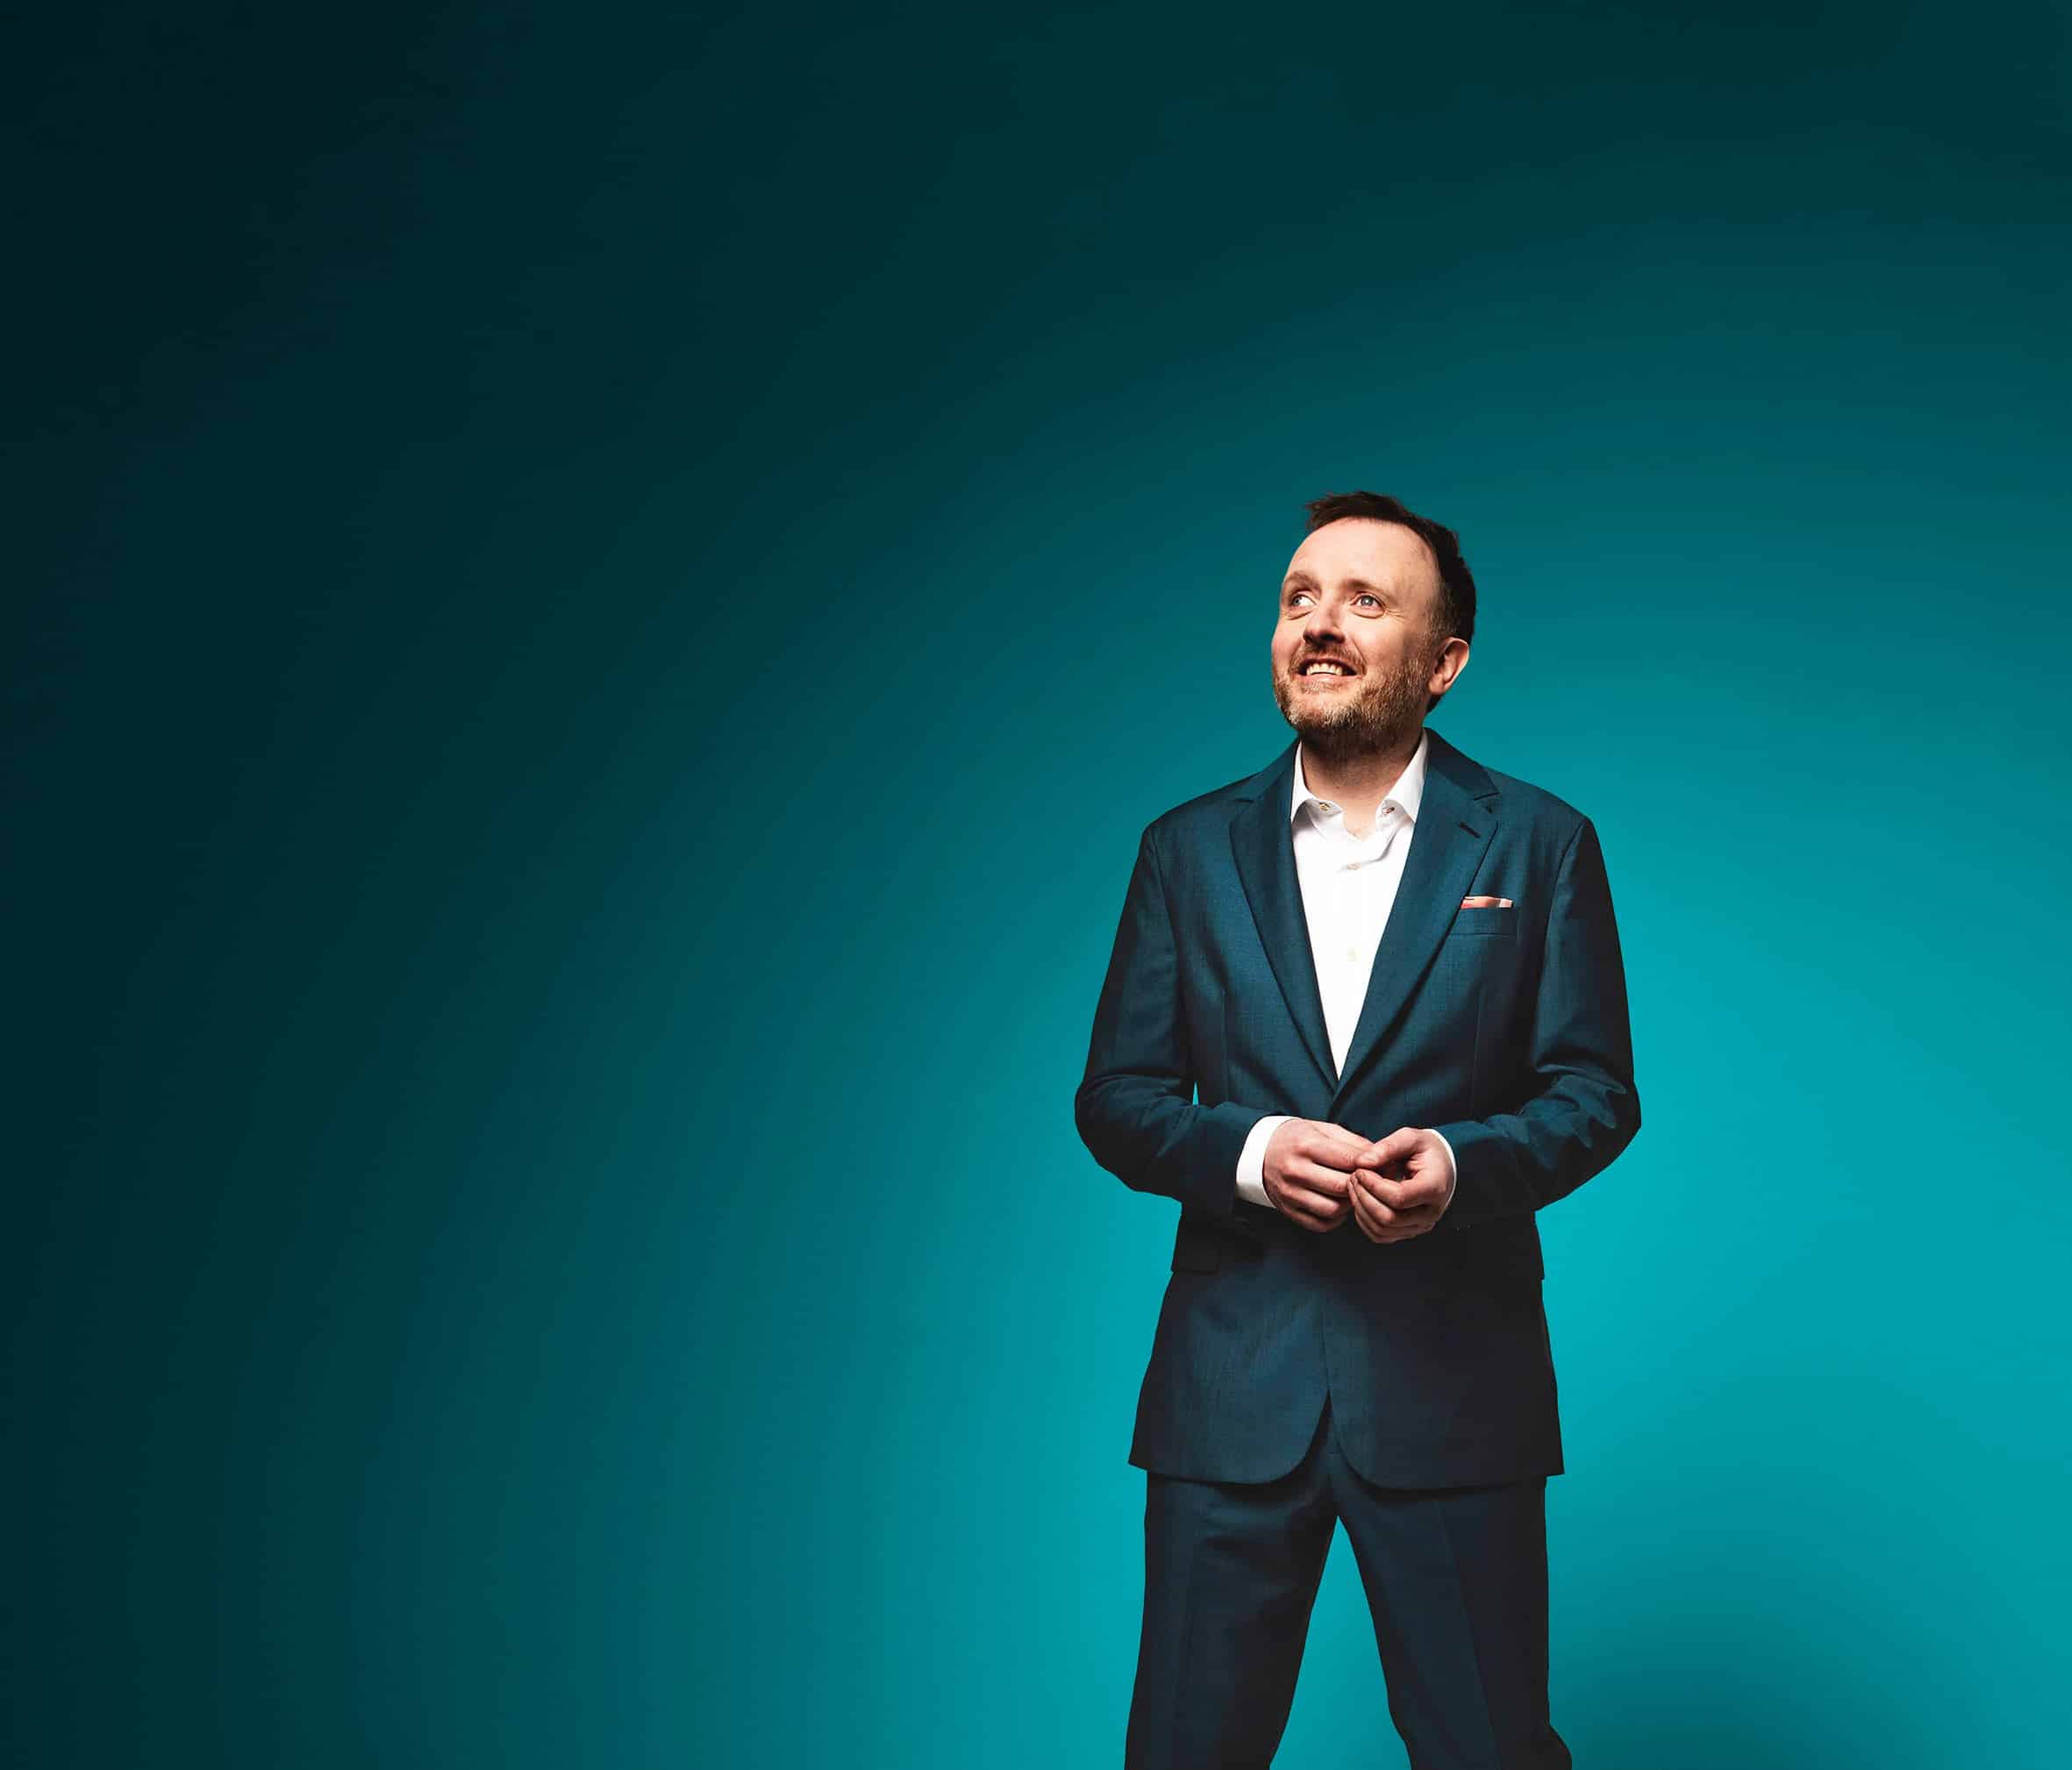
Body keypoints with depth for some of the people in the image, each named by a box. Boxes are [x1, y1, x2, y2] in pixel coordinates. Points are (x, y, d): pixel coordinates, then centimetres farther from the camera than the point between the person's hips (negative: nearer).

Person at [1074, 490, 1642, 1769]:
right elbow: (1115, 1097, 6)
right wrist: (1248, 1150, -14)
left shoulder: (1540, 844, 3)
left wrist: (1464, 1162, -18)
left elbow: (1595, 1089, 1)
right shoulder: (1190, 849, 8)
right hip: (1232, 1382, 2)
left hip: (1451, 1380, -1)